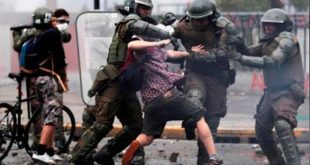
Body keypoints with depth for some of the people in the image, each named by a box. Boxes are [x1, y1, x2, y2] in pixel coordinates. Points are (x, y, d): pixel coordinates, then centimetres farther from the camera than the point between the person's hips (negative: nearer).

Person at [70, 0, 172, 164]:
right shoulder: (130, 20, -5)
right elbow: (139, 27, -30)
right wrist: (166, 34, -22)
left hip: (126, 84, 9)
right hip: (114, 80, -9)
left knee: (135, 125, 4)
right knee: (103, 123, -11)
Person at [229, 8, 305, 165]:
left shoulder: (286, 40, -14)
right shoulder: (267, 42, 13)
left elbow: (272, 62, -27)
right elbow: (249, 53, 12)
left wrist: (242, 59, -29)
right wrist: (240, 46, -11)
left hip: (288, 91, -9)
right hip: (272, 91, 10)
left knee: (282, 124, -31)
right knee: (261, 128, 13)